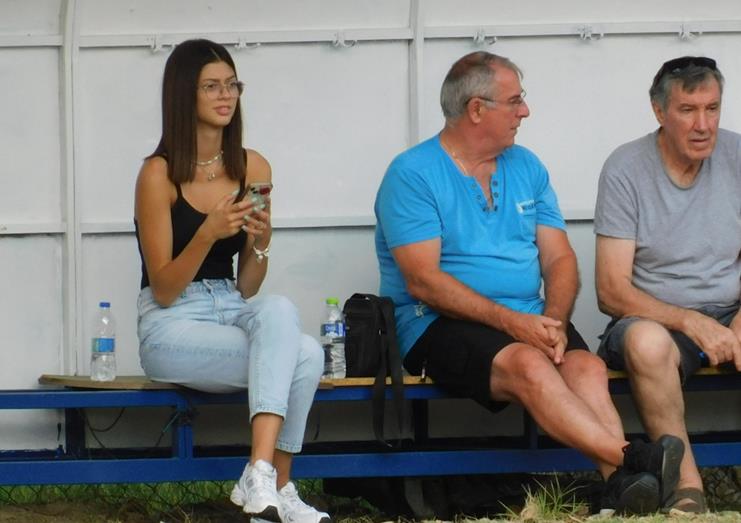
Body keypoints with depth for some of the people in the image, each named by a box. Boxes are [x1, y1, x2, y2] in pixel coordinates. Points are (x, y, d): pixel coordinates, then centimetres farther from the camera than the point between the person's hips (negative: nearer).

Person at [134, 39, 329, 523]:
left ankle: (263, 477, -34)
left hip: (233, 312, 5)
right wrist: (209, 233, -22)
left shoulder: (253, 168, 7)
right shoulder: (159, 174, -7)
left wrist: (261, 242, -10)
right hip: (171, 327, -5)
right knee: (303, 357, -27)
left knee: (279, 311, -32)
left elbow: (248, 289, 10)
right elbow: (164, 291, -8)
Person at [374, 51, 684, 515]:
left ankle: (620, 485, -47)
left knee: (587, 366, -27)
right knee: (528, 364, -35)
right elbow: (423, 282, -11)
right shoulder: (412, 174, -3)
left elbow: (560, 259, 12)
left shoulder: (526, 167, 17)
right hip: (443, 324, -5)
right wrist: (510, 321, -19)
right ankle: (629, 458, -45)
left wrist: (553, 320, -10)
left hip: (528, 322, 5)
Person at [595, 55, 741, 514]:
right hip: (656, 317, -3)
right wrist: (692, 323, -22)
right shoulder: (626, 170, -6)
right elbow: (612, 291, -10)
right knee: (646, 341, -38)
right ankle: (688, 490, -31)